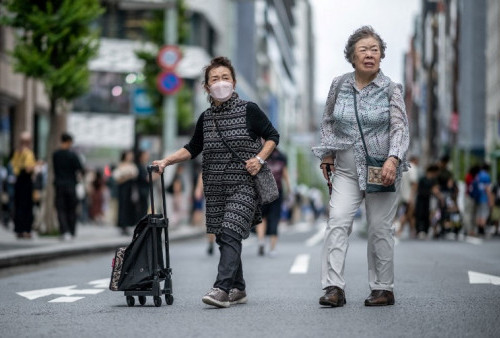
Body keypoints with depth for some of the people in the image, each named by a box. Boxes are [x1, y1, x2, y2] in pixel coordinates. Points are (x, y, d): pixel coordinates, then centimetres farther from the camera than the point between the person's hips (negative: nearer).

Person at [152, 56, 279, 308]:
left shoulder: (249, 110, -2)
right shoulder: (205, 118, 11)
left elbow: (272, 136, 4)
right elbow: (192, 149, 20)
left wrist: (259, 158, -11)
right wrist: (167, 161, 8)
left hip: (244, 184, -5)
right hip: (215, 187, 5)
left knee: (230, 233, -19)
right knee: (224, 238, 7)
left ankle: (222, 288, -28)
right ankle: (238, 290, 18)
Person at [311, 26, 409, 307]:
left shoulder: (391, 90, -3)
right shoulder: (339, 85, 5)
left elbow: (400, 128, -10)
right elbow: (328, 121, 17)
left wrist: (393, 159, -24)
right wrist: (327, 154, 12)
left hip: (382, 170, -2)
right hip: (347, 170, 2)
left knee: (380, 229, 2)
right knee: (338, 221, -13)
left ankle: (383, 289, 14)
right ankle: (334, 288, -15)